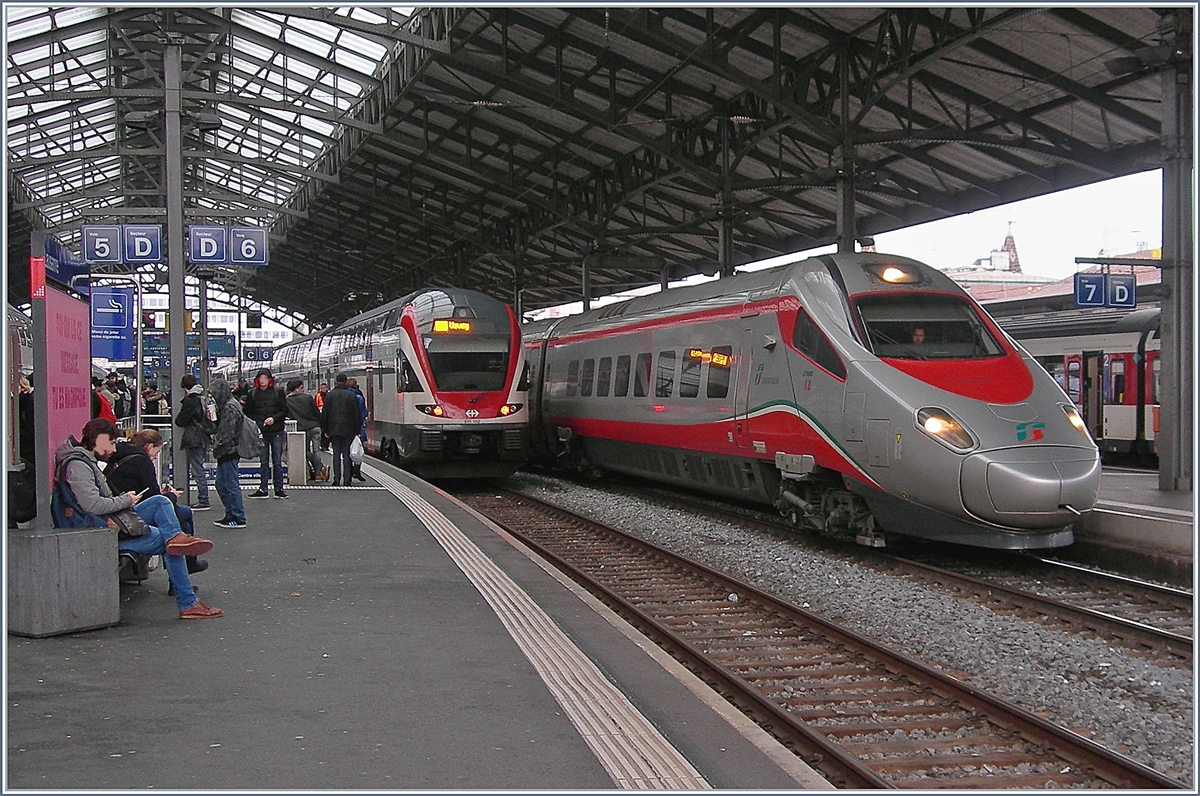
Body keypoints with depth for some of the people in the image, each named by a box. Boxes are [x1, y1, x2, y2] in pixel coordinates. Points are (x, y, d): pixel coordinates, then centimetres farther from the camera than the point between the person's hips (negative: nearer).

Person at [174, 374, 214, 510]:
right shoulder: (203, 398, 10)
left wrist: (177, 418, 11)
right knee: (199, 468, 14)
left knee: (197, 470, -6)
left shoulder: (190, 400, -14)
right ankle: (202, 500, 17)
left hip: (194, 439, -9)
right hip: (204, 438, 9)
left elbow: (180, 421, -9)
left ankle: (203, 501, -6)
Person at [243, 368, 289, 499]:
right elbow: (247, 413, 8)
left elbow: (285, 410, 1)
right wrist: (255, 423, -7)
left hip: (276, 432, -1)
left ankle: (279, 489, 8)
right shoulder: (252, 394, 4)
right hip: (260, 433, 1)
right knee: (263, 462, 6)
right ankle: (263, 489, 9)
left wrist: (274, 418, -13)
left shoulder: (278, 392, 1)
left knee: (277, 462, 3)